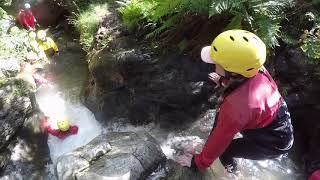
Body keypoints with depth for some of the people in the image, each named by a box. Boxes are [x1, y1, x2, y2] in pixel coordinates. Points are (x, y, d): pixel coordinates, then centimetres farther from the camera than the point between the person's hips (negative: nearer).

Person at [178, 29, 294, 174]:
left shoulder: (236, 105, -41)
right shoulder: (256, 68, -21)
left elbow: (219, 140, -26)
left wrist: (198, 162, -9)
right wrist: (222, 81, 25)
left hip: (273, 143, -6)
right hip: (277, 120, 7)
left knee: (223, 148, 6)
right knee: (221, 115, 10)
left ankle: (231, 171, 38)